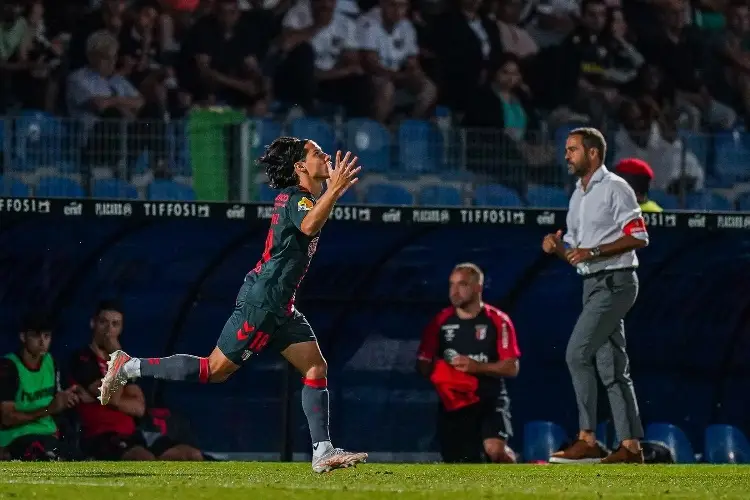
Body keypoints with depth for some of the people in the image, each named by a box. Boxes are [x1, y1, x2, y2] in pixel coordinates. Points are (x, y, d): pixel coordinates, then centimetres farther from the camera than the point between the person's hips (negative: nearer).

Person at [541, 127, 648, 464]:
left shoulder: (614, 188, -8)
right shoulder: (578, 197, 20)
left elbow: (638, 237, -17)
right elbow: (576, 255, 23)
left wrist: (593, 251, -21)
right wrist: (557, 247, 1)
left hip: (615, 282, -9)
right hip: (593, 285, 9)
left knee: (577, 354, -16)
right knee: (610, 366, 6)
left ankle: (587, 440, -14)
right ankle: (631, 446, 6)